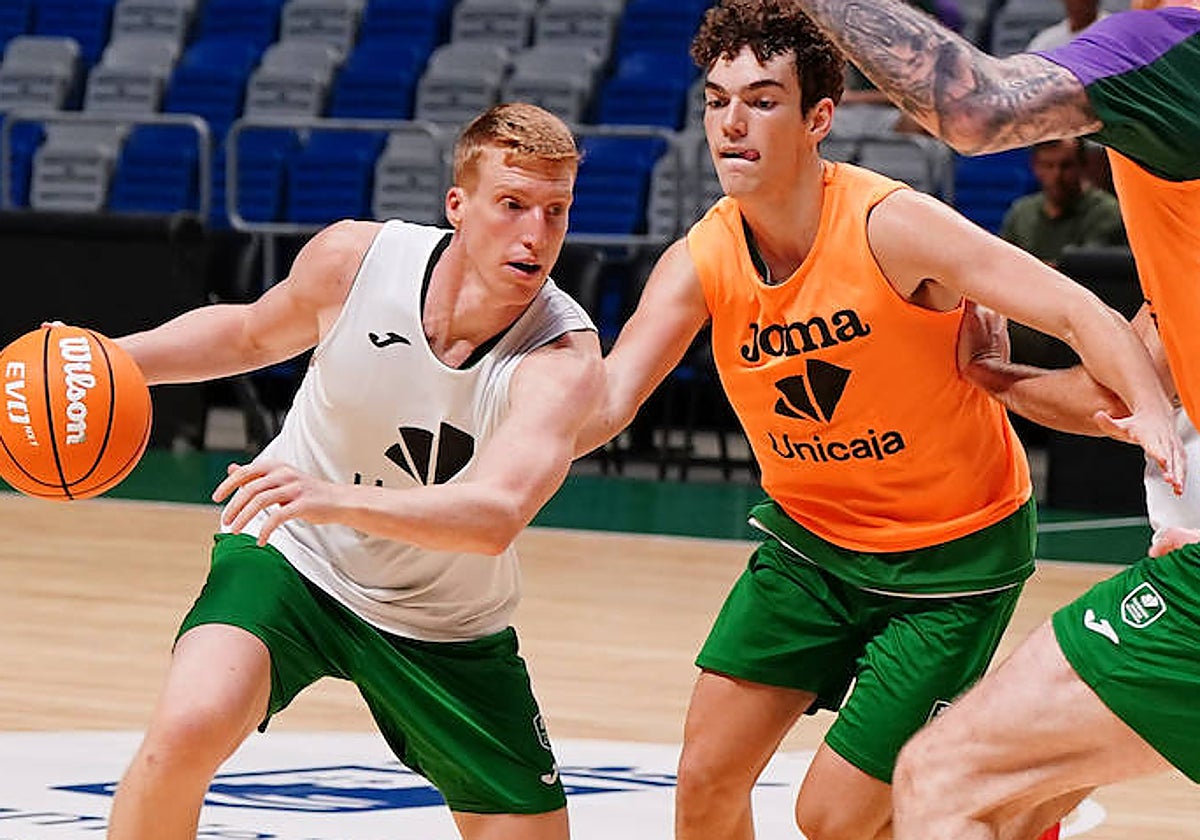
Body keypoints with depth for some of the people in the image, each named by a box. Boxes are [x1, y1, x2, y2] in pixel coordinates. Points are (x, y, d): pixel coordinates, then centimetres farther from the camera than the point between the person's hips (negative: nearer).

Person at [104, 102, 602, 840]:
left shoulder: (565, 356, -27)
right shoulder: (355, 257, -19)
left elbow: (496, 517, -45)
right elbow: (251, 334, 6)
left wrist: (337, 499, -60)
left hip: (446, 627, 1)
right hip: (292, 556, -1)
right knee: (188, 726, -28)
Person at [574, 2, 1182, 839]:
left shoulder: (890, 226, -25)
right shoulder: (699, 264, -11)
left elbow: (1085, 315, -27)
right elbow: (604, 404, -19)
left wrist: (1151, 409, -47)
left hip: (956, 552, -5)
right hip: (811, 535, 5)